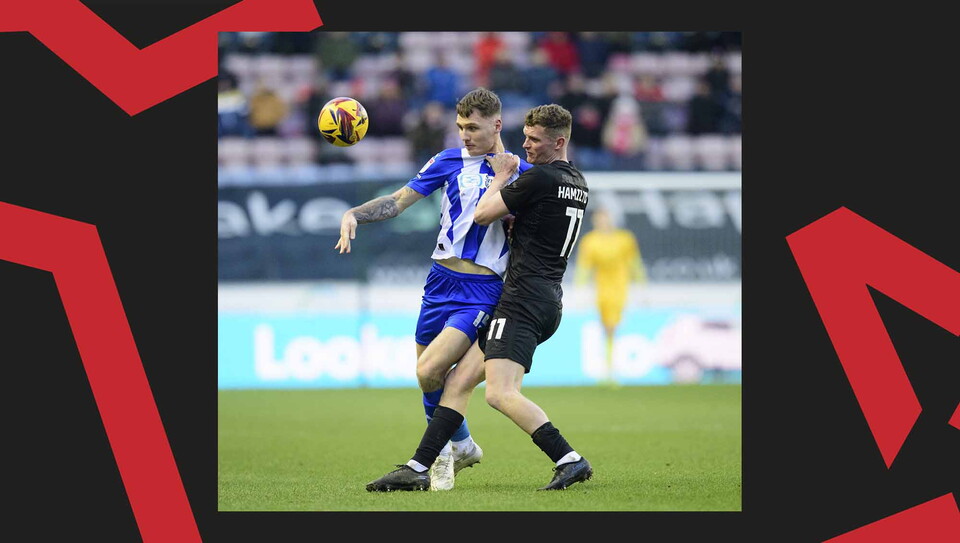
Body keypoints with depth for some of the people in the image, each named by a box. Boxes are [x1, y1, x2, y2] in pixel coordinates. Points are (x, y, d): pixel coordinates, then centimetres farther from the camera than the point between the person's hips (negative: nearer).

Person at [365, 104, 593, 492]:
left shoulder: (538, 179, -12)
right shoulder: (577, 183, 17)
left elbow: (482, 214, -4)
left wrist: (501, 176, 12)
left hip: (524, 299, -10)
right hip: (548, 302, 10)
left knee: (500, 394, -21)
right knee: (459, 380, 9)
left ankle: (570, 461, -23)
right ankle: (418, 469, 8)